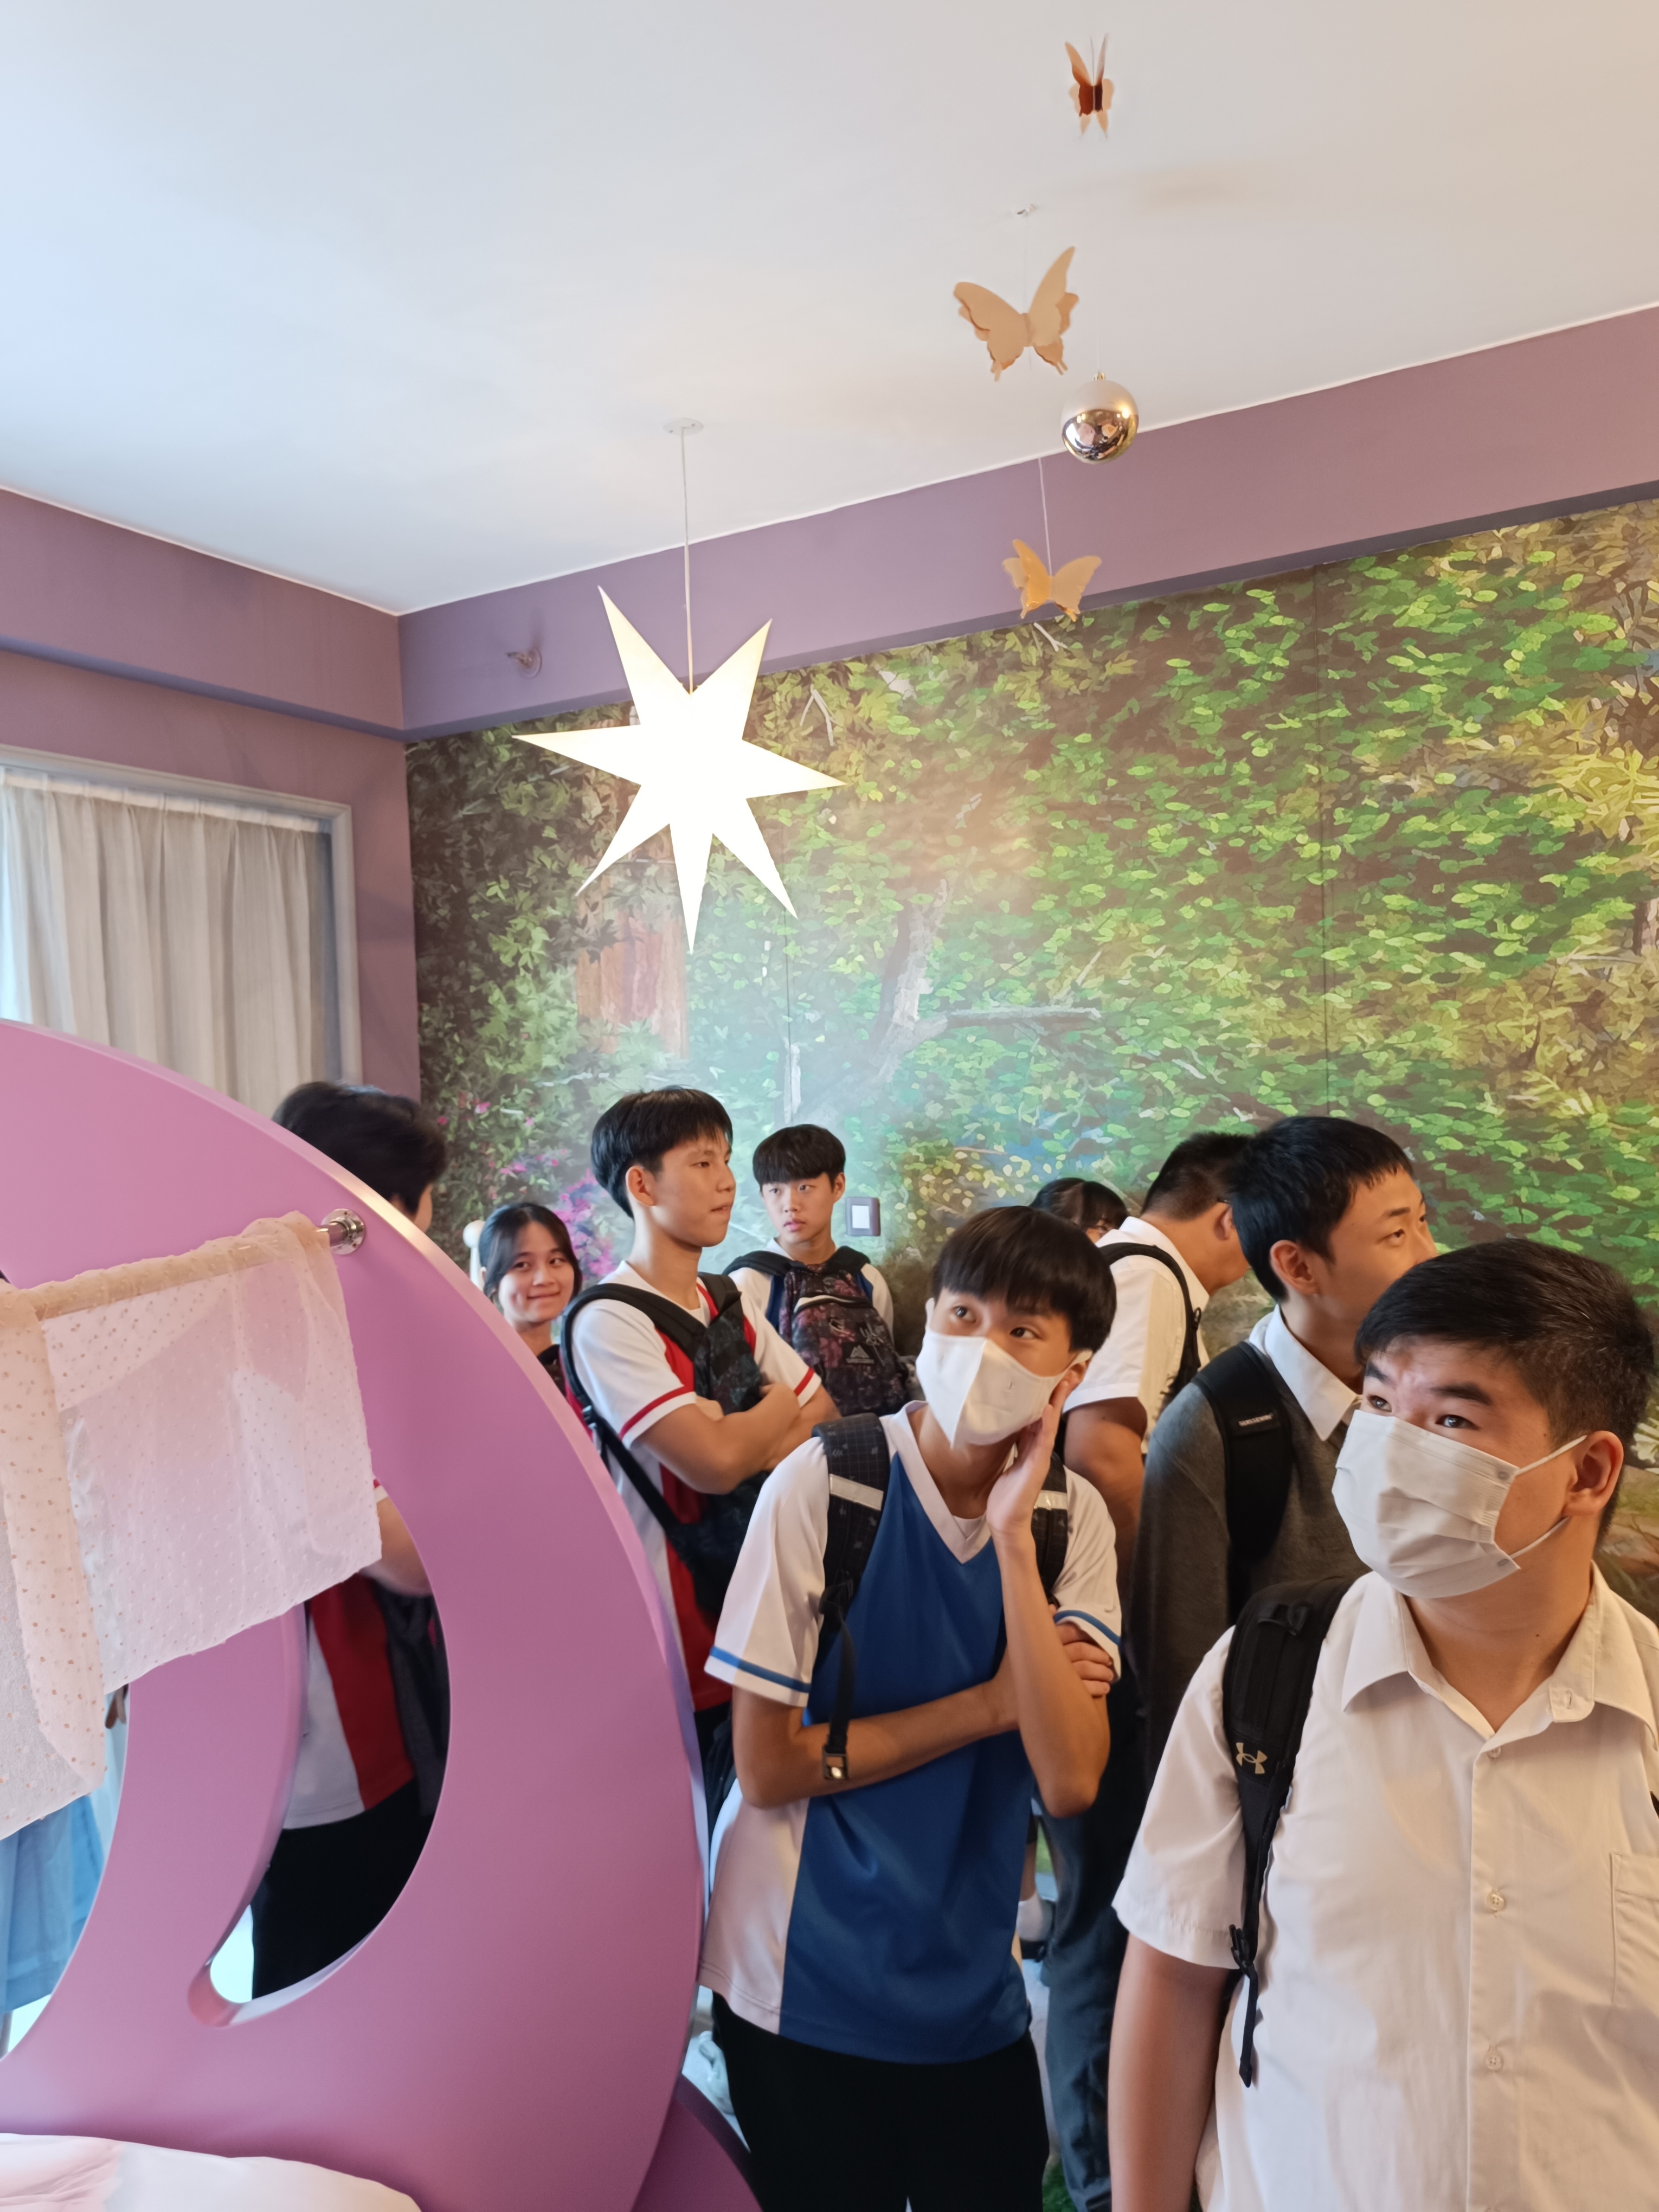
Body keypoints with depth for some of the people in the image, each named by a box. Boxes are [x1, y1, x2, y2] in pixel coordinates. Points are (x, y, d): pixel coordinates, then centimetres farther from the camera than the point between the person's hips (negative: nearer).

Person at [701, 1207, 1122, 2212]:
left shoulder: (1073, 1517, -8)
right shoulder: (825, 1483, -19)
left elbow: (1071, 1781, -18)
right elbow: (769, 1765, -16)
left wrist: (1014, 1539, -26)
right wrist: (993, 1704, -16)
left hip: (974, 1987, 4)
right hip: (803, 1982, -3)